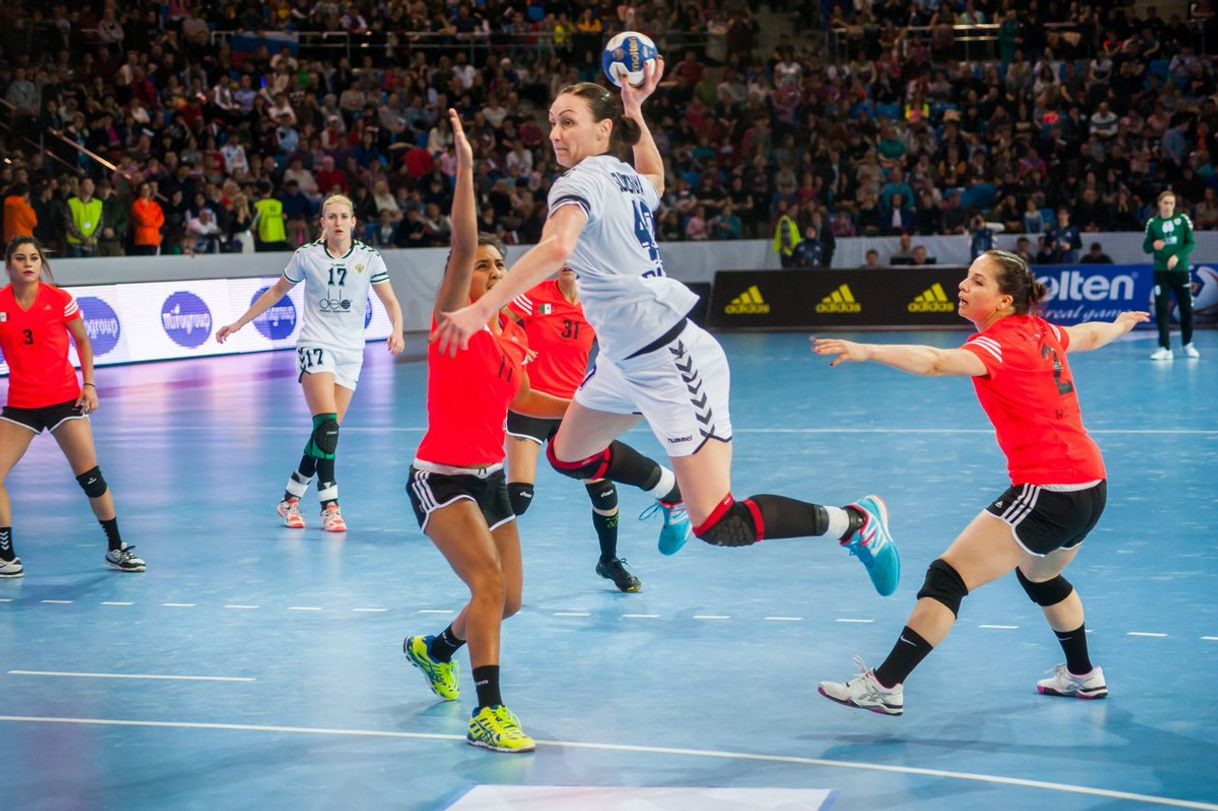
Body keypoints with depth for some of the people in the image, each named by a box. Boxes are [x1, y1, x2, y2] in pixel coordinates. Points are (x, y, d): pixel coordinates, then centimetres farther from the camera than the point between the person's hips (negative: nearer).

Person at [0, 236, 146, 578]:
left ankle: (116, 549, 14)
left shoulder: (59, 300, -6)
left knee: (90, 476, -4)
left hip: (64, 399, -2)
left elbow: (82, 341, 7)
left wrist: (89, 384, -1)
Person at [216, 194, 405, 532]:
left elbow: (391, 302, -1)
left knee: (327, 433, 2)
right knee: (327, 427, -18)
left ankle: (291, 498, 17)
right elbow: (276, 292, 11)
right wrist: (239, 323, 12)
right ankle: (330, 505, -15)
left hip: (350, 352, 3)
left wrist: (396, 330, -21)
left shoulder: (369, 258, 0)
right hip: (316, 345, -2)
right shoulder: (307, 255, -1)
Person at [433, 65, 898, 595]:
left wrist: (480, 310, -44)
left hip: (671, 362, -10)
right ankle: (673, 491, 41)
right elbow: (654, 178, 36)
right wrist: (636, 109, 27)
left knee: (717, 526, -12)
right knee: (567, 455, 24)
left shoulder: (580, 182, -16)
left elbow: (555, 248, -38)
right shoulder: (626, 179, 9)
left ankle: (856, 521, 1)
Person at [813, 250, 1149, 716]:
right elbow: (1091, 336, 32)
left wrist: (865, 351, -44)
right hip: (1090, 485, 10)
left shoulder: (1001, 342, -14)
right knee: (1040, 575, 35)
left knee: (948, 576, -13)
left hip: (1048, 493, -10)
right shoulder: (1040, 333, 10)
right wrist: (1122, 324, 54)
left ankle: (885, 686, -17)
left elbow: (935, 362, -34)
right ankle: (1083, 677, 50)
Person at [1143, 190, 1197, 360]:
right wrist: (1153, 245, -18)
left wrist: (1177, 256, -17)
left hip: (1181, 270, 0)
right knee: (1161, 309, -7)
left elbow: (1191, 242, -3)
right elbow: (1146, 246, 5)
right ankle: (1165, 348, -4)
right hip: (1161, 271, 0)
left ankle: (1188, 345, 26)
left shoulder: (1182, 219, -1)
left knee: (1186, 308, 8)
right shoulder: (1152, 223, 1)